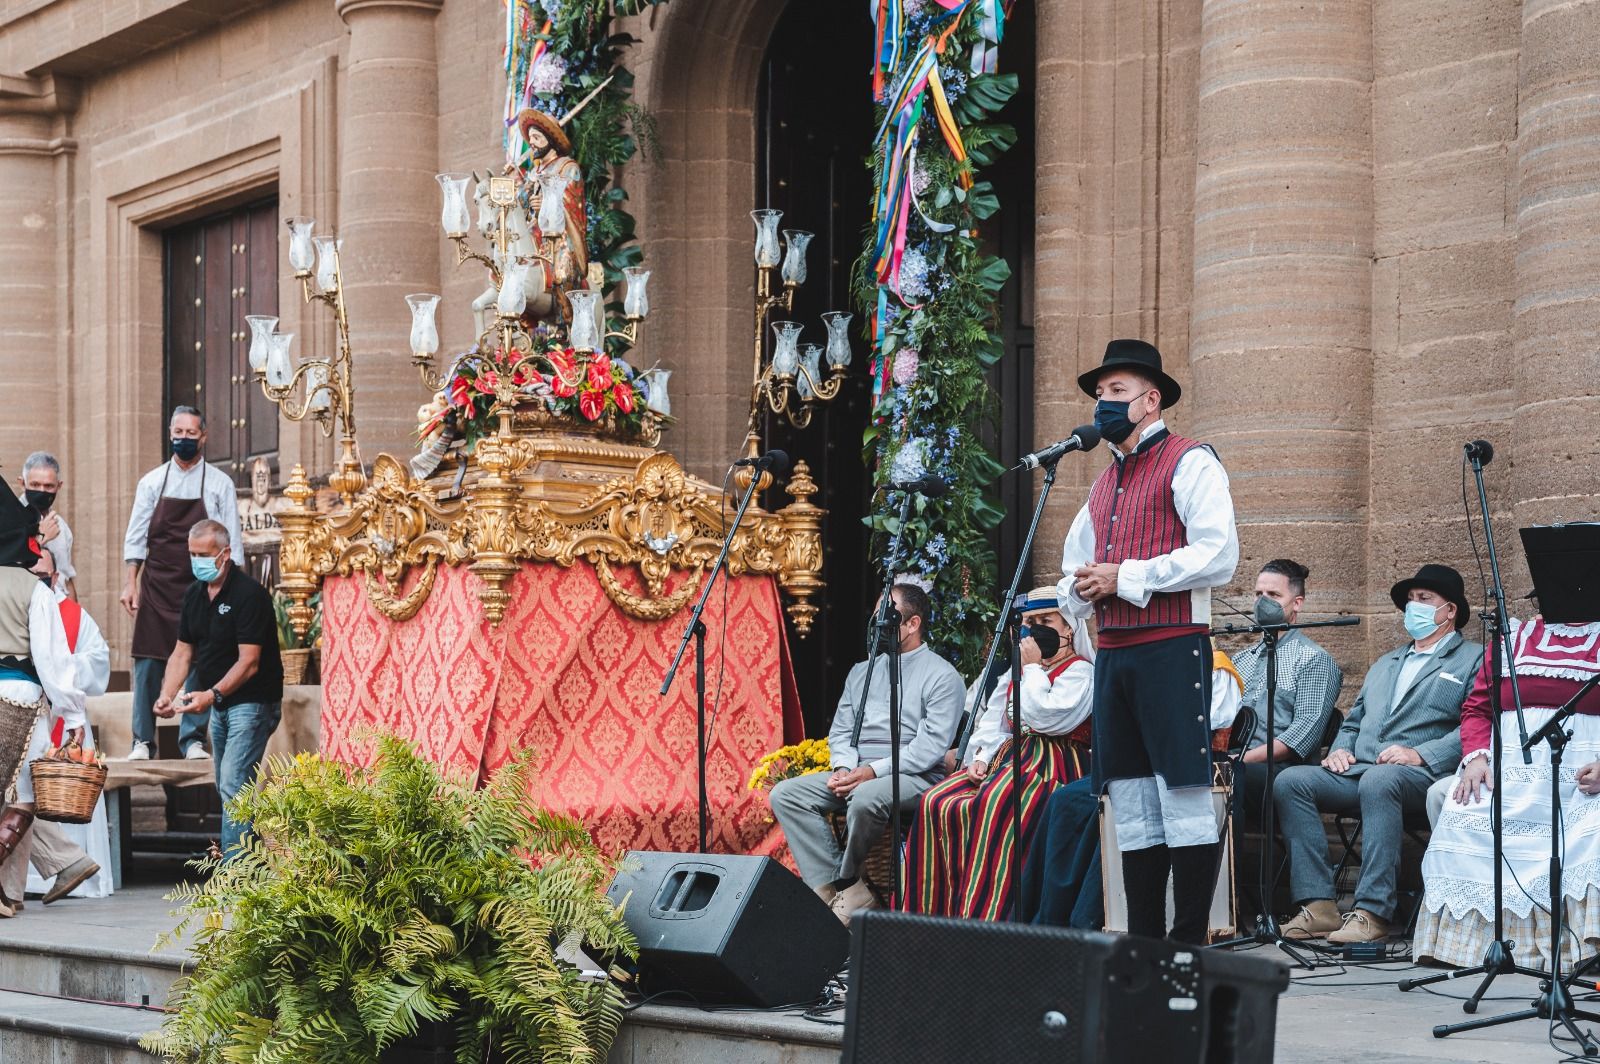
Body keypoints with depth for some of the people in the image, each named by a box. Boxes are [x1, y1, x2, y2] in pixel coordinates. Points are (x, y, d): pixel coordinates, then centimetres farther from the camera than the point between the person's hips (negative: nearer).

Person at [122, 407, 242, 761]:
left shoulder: (219, 483, 3)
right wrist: (131, 583, 2)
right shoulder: (152, 482, 7)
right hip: (156, 584, 1)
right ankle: (142, 741, 2)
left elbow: (231, 542, 4)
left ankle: (193, 740, 4)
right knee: (148, 662, -2)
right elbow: (136, 537, 8)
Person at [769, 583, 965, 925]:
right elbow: (840, 730, 18)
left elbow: (931, 746, -12)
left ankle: (843, 882, -13)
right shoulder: (863, 671, 21)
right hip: (857, 774, 7)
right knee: (785, 794, -15)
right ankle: (849, 896, -26)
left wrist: (873, 771, -19)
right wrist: (843, 768, -5)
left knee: (865, 797, -40)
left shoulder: (941, 676, -2)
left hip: (912, 778, -7)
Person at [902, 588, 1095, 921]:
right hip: (1007, 756, 8)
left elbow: (1044, 717, -14)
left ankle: (984, 916, -40)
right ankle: (935, 912, -22)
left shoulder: (1079, 671, 1)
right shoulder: (1016, 673, 27)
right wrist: (980, 758, 0)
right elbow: (993, 722, 19)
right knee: (936, 804, -18)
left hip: (1050, 766, -8)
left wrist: (1033, 669, -3)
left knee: (994, 806, -37)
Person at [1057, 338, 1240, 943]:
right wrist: (1079, 588, 8)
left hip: (1171, 650, -8)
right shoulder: (1105, 482, 23)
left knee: (1184, 800, -9)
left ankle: (1190, 945, -8)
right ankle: (1142, 942, 10)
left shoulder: (1189, 463, -2)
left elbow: (1218, 556, -14)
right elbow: (1075, 566, 33)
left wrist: (1126, 578, -14)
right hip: (1112, 655, 8)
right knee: (1132, 809, 7)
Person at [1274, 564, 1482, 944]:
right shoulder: (1384, 664, 32)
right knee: (1290, 781, -18)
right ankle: (1319, 905, -24)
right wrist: (1340, 750, 8)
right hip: (1359, 771, 7)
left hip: (1420, 777, -7)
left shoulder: (1473, 660, 8)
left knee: (1378, 781, -40)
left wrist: (1420, 754, -18)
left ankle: (1372, 912, -41)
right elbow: (1354, 720, 31)